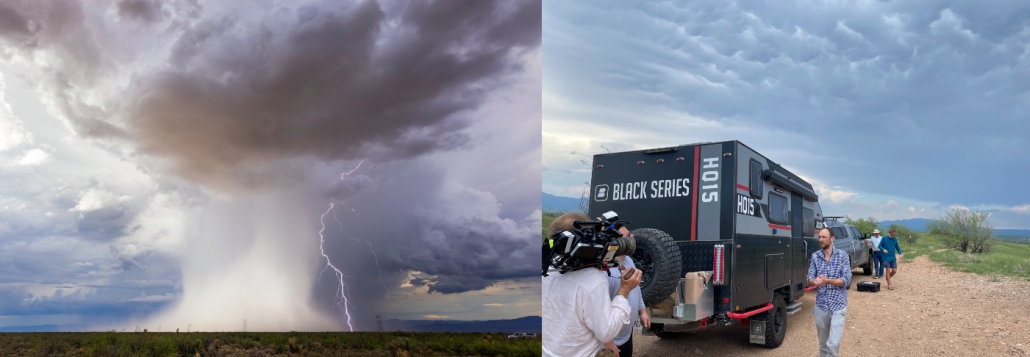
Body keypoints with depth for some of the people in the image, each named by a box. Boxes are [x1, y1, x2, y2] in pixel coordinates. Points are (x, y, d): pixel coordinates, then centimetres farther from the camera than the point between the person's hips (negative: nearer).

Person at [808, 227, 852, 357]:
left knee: (833, 344, -13)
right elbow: (810, 278, -3)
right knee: (823, 344, 14)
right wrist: (815, 281, -26)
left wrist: (827, 281, -26)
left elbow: (846, 280, -11)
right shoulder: (815, 256, 3)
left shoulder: (842, 255, -5)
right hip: (821, 306, 3)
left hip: (838, 306, -3)